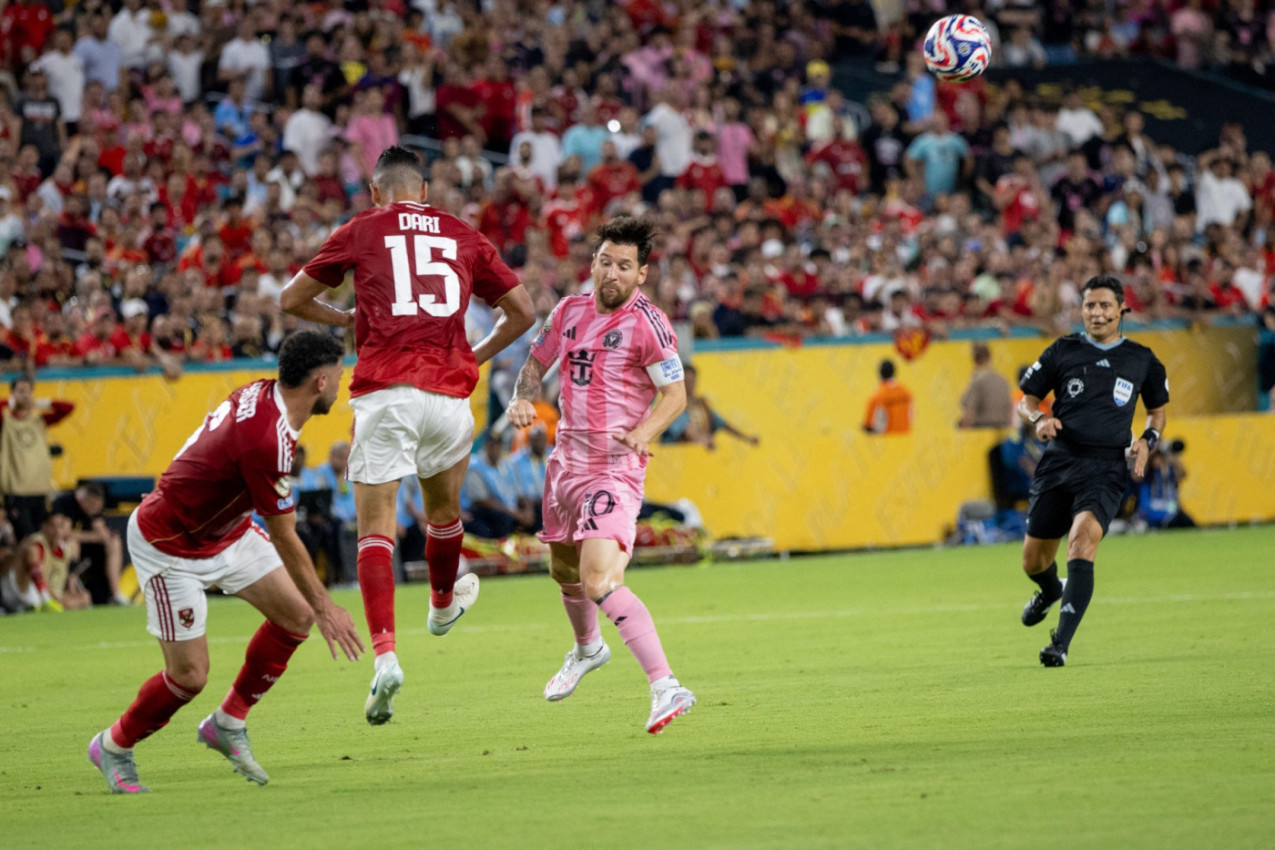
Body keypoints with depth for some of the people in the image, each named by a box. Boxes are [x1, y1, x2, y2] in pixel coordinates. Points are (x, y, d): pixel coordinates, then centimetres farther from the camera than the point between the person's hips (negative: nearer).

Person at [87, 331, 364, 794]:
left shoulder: (262, 393, -8)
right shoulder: (268, 439, -34)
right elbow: (284, 539, -24)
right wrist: (325, 607, -15)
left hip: (222, 527, 9)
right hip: (167, 544, -9)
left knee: (295, 614, 1)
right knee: (190, 674, -7)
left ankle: (227, 722, 17)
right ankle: (112, 747, 19)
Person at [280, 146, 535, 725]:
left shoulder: (361, 231, 8)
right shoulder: (463, 237, 15)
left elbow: (291, 300, 16)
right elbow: (523, 312, 21)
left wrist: (343, 319, 32)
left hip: (382, 391, -2)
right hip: (448, 392, 3)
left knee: (376, 530, -4)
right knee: (444, 511, 26)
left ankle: (384, 656, -21)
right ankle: (444, 603, 53)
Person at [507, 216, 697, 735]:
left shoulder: (646, 323, -13)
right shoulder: (570, 312, 6)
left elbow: (675, 393, -12)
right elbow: (537, 361, 20)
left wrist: (643, 432, -30)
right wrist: (523, 398, -2)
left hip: (615, 468, -8)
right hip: (568, 459, 8)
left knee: (599, 580, -25)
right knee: (563, 569, 26)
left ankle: (665, 688, -31)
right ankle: (587, 648, 57)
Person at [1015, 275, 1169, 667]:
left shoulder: (1142, 360, 7)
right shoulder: (1063, 351, 6)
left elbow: (1158, 410, 21)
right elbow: (1026, 399, 12)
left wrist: (1147, 441, 1)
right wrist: (1038, 418, -11)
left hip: (1105, 469, -2)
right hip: (1058, 461, 2)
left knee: (1083, 541, -27)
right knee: (1033, 562, 8)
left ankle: (1061, 644, -28)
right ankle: (1051, 590, 48)